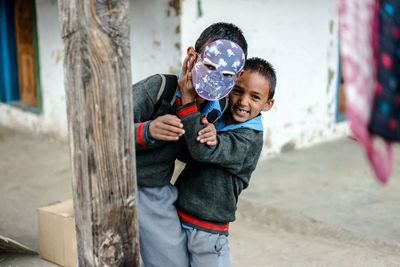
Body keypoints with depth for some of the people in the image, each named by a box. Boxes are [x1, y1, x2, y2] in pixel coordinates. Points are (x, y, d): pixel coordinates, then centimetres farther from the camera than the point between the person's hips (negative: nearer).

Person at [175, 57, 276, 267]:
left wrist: (188, 97, -31)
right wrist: (204, 136, -26)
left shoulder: (249, 140, -17)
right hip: (176, 219, 6)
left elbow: (202, 152, -30)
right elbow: (183, 153, -4)